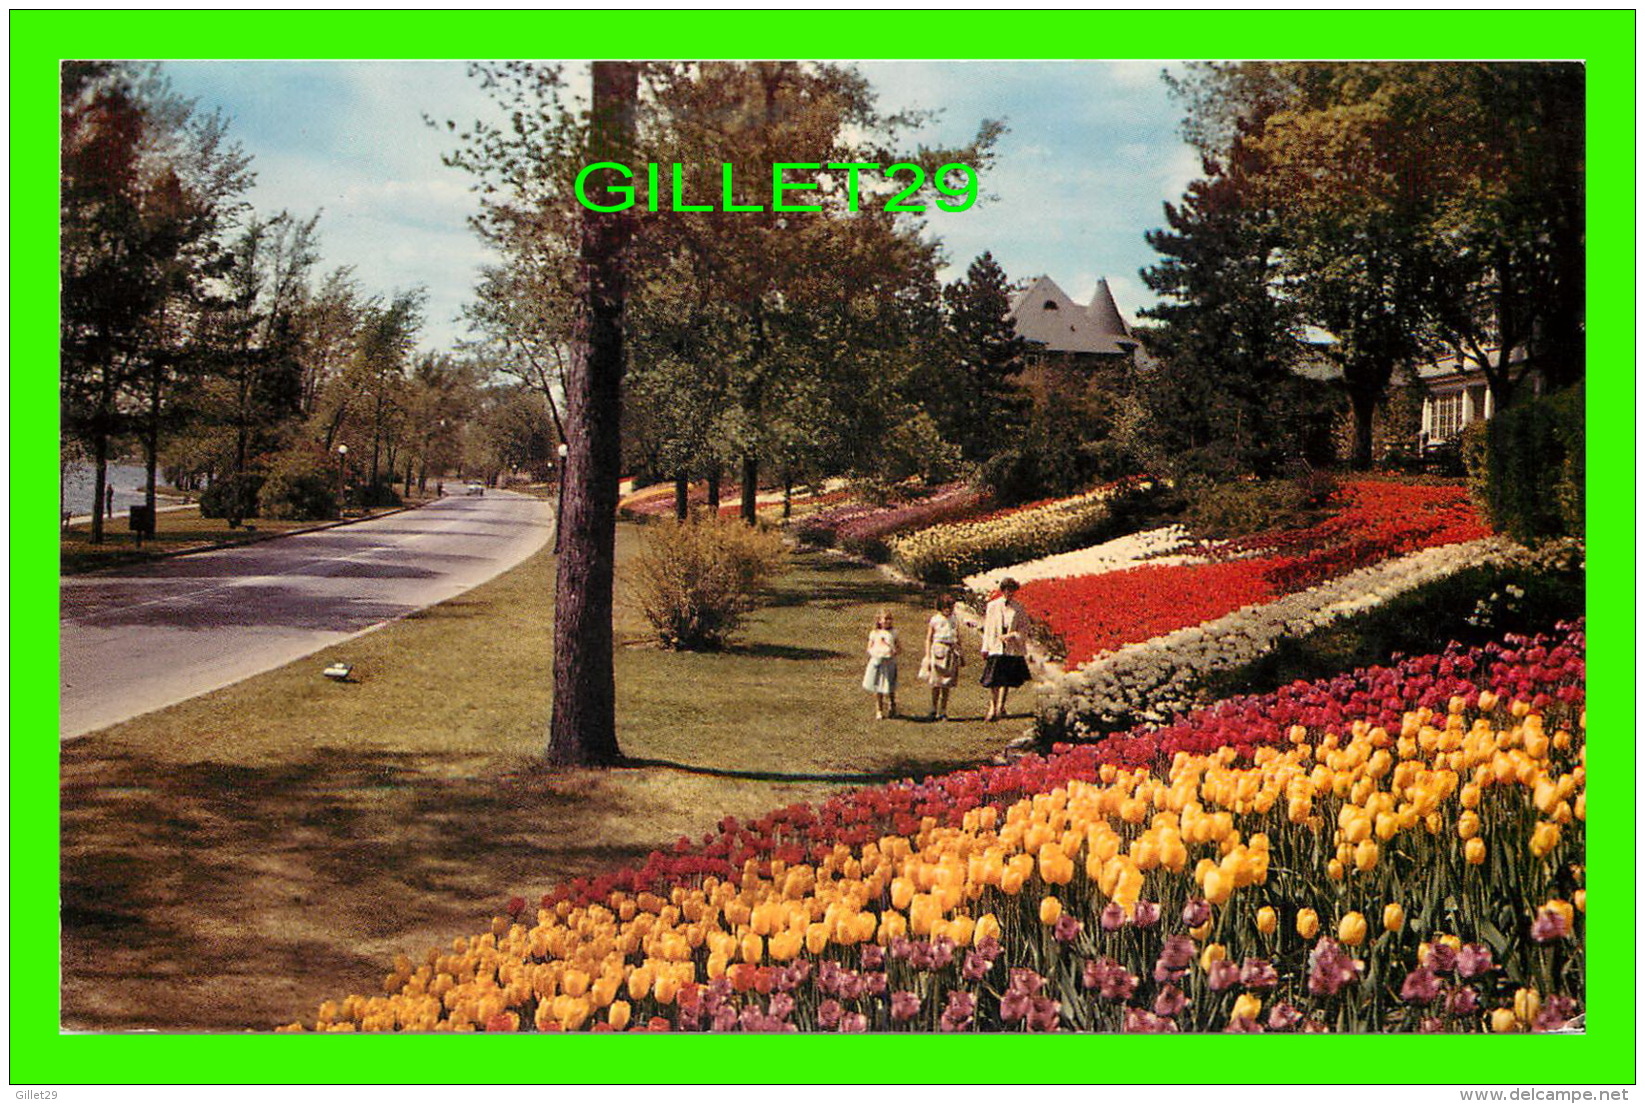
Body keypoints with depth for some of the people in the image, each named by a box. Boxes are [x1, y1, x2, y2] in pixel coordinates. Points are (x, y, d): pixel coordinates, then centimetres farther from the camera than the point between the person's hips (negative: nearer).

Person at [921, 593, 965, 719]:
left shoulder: (954, 620, 10)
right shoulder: (935, 619, 0)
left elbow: (958, 639, 17)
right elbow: (928, 639, 1)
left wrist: (961, 656, 17)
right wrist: (928, 657, -5)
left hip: (951, 652, 3)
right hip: (938, 650, -3)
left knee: (947, 685, 2)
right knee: (936, 684, -2)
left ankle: (943, 712, 8)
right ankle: (934, 710, 9)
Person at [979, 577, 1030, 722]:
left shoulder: (1018, 609, 4)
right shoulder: (992, 606, 5)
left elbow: (1024, 628, 6)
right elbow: (987, 628, 8)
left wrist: (1011, 635, -11)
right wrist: (985, 648, 5)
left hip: (1012, 649, 0)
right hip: (995, 648, 0)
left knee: (1006, 681, 0)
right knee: (993, 681, -2)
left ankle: (1000, 707, 8)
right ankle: (992, 707, 11)